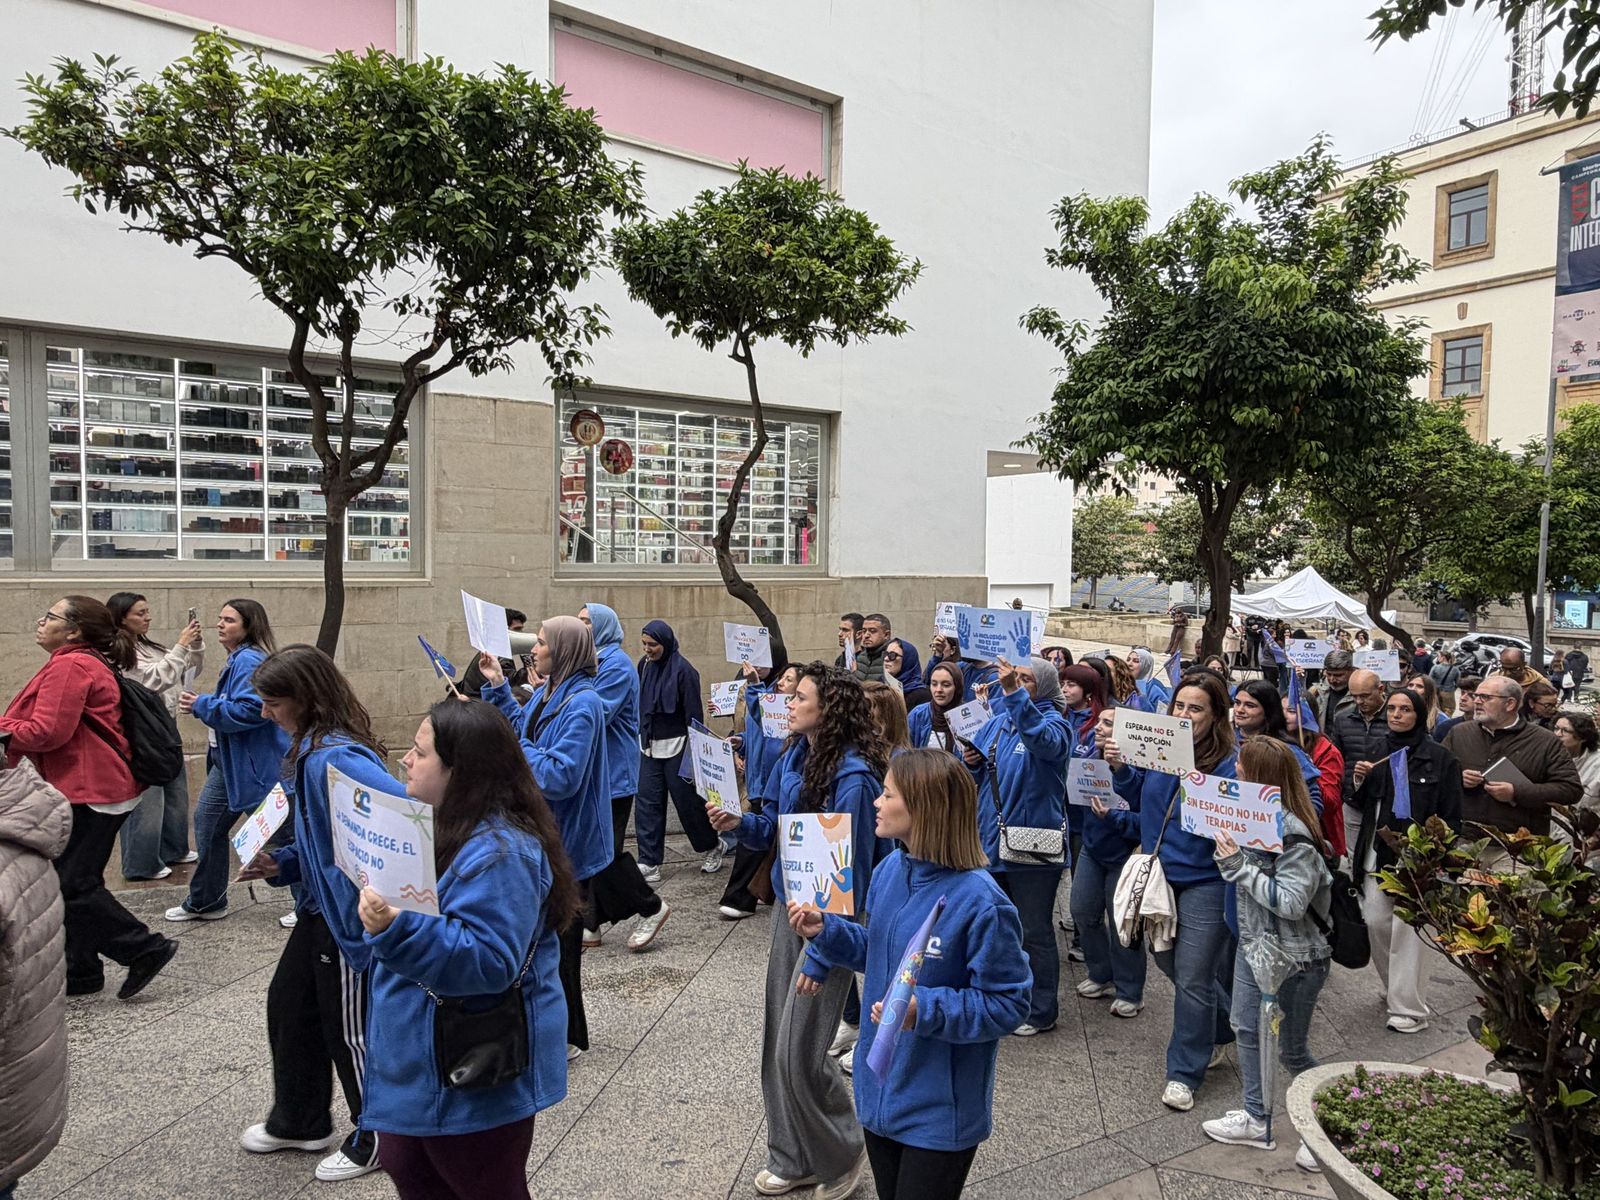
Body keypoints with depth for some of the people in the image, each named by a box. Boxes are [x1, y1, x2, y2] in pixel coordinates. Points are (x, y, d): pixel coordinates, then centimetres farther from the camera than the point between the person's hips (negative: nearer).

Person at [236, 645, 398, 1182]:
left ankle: (377, 1138, 29)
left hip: (354, 912, -10)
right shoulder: (308, 750, 7)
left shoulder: (336, 758, -27)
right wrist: (280, 863, 4)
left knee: (350, 1028, 7)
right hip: (321, 907, 10)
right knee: (287, 1004, 22)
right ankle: (299, 1122, 43)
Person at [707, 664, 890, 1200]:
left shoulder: (853, 776, -23)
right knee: (777, 1040, 15)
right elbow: (771, 824, 11)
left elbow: (852, 862, -21)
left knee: (799, 1050, -2)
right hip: (791, 908, 8)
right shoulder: (793, 756, 1)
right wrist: (738, 821, -10)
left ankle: (842, 1157, 24)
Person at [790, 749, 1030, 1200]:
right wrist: (825, 930, -4)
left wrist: (926, 1009, -30)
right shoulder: (889, 871, -3)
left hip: (940, 1110, -7)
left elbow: (1008, 1003, -19)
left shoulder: (980, 902, -27)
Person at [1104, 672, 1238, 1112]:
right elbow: (1142, 798, 17)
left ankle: (1185, 1071, 19)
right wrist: (1119, 768, 0)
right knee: (1170, 962, 19)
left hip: (1204, 882, -6)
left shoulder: (1229, 763, -15)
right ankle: (1218, 1030, 45)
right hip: (1161, 876, 6)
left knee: (1193, 977, 1)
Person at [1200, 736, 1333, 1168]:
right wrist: (1227, 855, -7)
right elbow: (1243, 875, 13)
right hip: (1252, 944, 9)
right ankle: (1256, 1120, 34)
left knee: (1292, 1050, 7)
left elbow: (1291, 902, -29)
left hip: (1293, 958, -9)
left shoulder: (1295, 837, -26)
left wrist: (1239, 866, -29)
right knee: (1247, 1029, 18)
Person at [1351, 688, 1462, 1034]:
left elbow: (1450, 816, -5)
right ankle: (1393, 989, 27)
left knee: (1407, 931, -3)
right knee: (1375, 923, 7)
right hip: (1376, 856, 5)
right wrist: (1360, 782, -2)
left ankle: (1409, 1008, 7)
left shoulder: (1440, 758, -5)